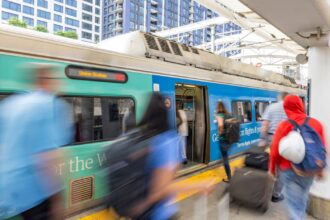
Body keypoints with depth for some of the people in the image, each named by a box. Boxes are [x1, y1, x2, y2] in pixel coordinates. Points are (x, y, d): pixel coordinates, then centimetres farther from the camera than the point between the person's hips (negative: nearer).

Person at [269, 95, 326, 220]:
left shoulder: (284, 125, -15)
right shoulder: (316, 123, -6)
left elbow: (275, 150, -11)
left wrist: (272, 168, 5)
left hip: (289, 170, -4)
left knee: (294, 201, 7)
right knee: (302, 197, 24)